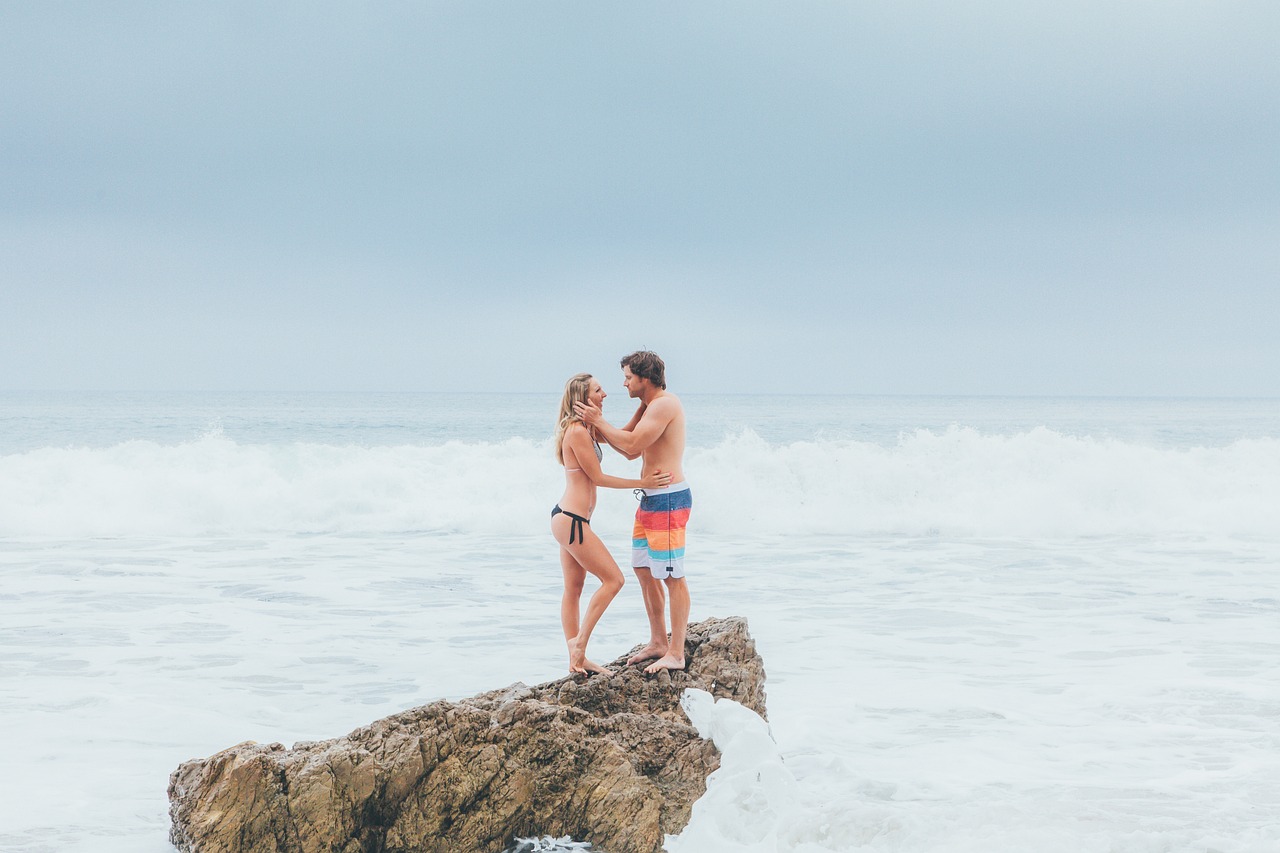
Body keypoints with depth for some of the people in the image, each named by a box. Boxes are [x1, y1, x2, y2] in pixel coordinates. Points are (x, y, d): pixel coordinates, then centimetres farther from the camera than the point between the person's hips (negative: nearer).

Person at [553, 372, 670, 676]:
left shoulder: (583, 429, 14)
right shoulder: (578, 432, -17)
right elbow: (597, 478, -13)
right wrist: (642, 483, -8)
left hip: (567, 518, 11)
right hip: (572, 520, -11)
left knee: (574, 588, 13)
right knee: (613, 579, -4)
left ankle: (576, 659, 18)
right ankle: (579, 641, 0)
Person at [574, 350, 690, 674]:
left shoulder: (665, 405, -16)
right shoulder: (648, 407, 16)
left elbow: (632, 445, -22)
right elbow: (630, 447, 13)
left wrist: (598, 421, -13)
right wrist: (596, 423, 3)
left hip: (669, 499, -11)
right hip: (650, 501, 11)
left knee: (673, 577, -7)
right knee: (644, 571, 15)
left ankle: (676, 654, -4)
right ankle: (658, 642, 24)